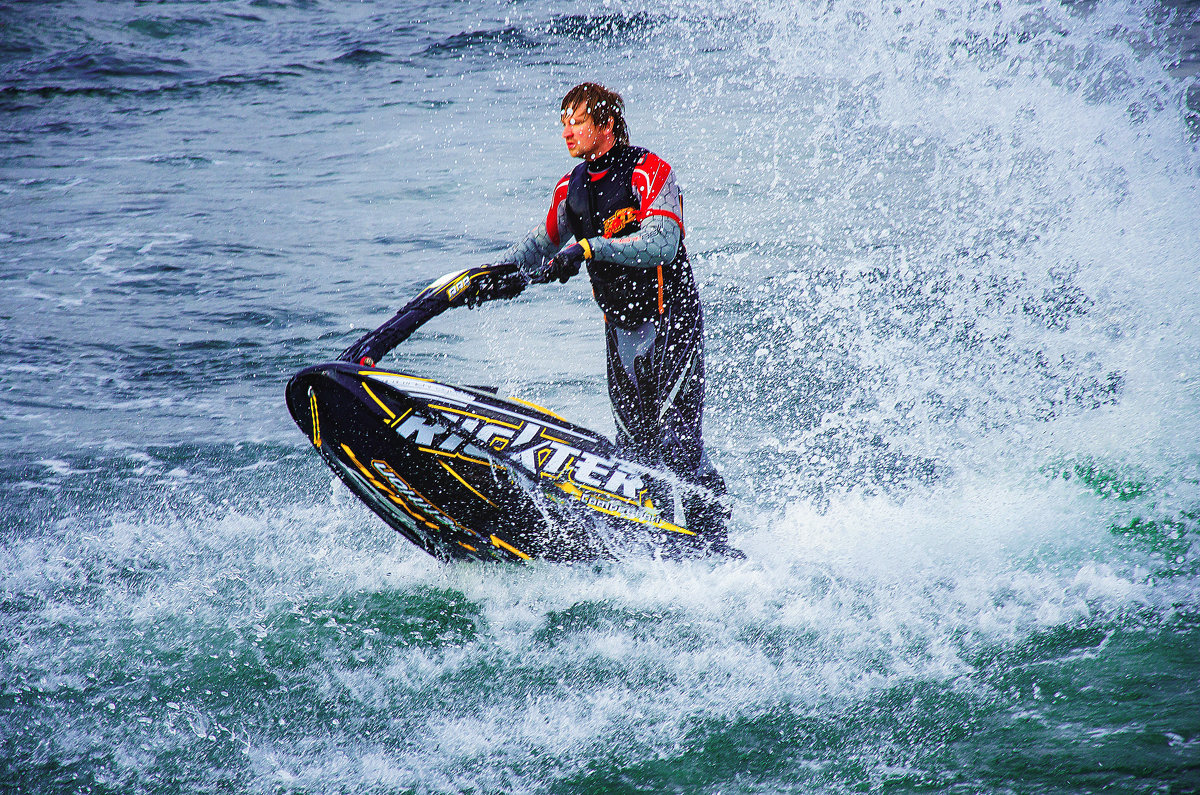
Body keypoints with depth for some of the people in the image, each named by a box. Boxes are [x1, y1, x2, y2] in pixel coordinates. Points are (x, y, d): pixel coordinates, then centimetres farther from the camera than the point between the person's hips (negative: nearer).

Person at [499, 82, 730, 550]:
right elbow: (543, 243, 25)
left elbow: (662, 243, -26)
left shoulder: (650, 172, -12)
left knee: (676, 442, -15)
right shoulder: (571, 188, 8)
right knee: (636, 446, 3)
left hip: (672, 323, -6)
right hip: (620, 331, 6)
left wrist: (589, 248, -33)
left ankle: (712, 542, -9)